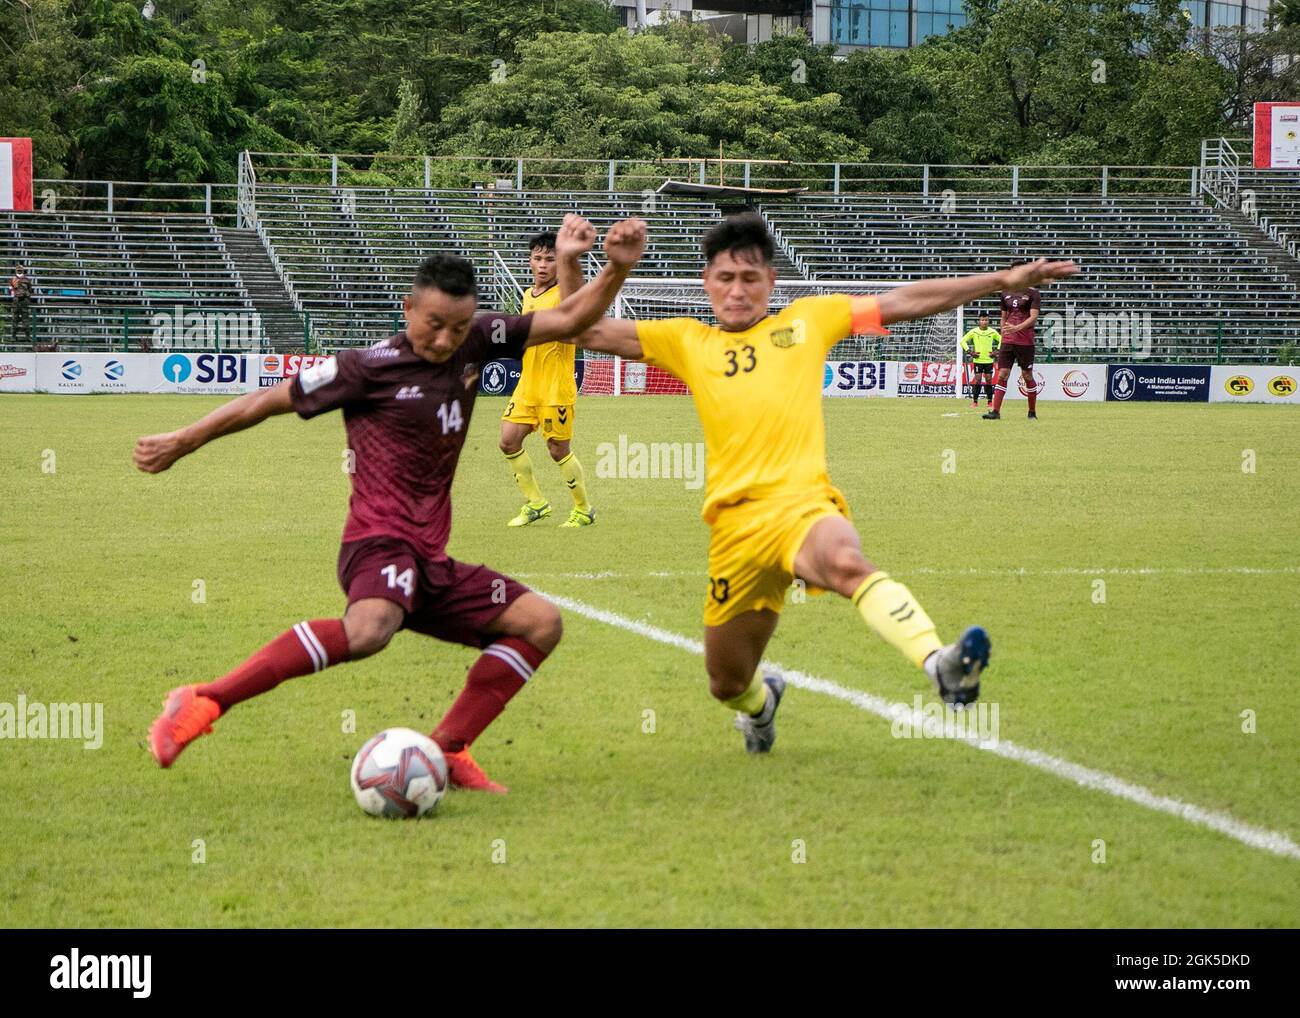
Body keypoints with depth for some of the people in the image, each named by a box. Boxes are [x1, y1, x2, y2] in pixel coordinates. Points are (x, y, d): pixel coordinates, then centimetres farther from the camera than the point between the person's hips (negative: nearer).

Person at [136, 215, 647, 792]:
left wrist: (617, 269, -3)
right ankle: (202, 704, -34)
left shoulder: (475, 345, 9)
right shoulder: (370, 368, -7)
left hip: (431, 559, 8)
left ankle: (447, 750, 2)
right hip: (380, 542, -8)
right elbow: (271, 400, 1)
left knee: (540, 622, 6)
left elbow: (568, 321, 14)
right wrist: (181, 443, 7)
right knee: (369, 630, -38)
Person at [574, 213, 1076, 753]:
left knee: (845, 561, -39)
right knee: (727, 682, 11)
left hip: (801, 502, -3)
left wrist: (1004, 281, 13)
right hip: (735, 521, 3)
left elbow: (904, 302, 16)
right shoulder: (688, 342, 19)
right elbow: (591, 332, 15)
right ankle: (761, 705, 50)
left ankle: (942, 667, -60)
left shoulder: (807, 320, 16)